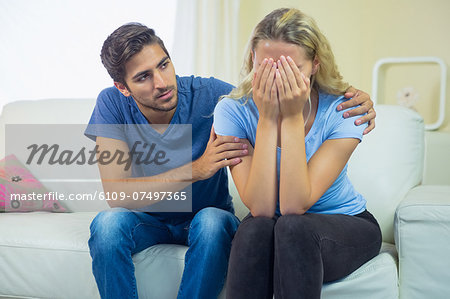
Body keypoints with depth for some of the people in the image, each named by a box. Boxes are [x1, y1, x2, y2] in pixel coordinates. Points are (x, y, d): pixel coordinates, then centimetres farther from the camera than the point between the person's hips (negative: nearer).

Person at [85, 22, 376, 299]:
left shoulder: (208, 94, -18)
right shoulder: (112, 105, -15)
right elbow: (116, 194, -25)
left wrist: (352, 100, -33)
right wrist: (196, 169, -36)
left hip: (205, 219, -1)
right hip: (148, 221, 1)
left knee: (213, 221, -35)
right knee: (108, 222, -31)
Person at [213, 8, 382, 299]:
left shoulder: (343, 110, -19)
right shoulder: (232, 111, -16)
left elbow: (294, 205, -27)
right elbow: (261, 208, -25)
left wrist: (292, 118, -30)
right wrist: (267, 119, -29)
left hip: (346, 224, -1)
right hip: (271, 227, 1)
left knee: (292, 226, -33)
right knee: (256, 228, -33)